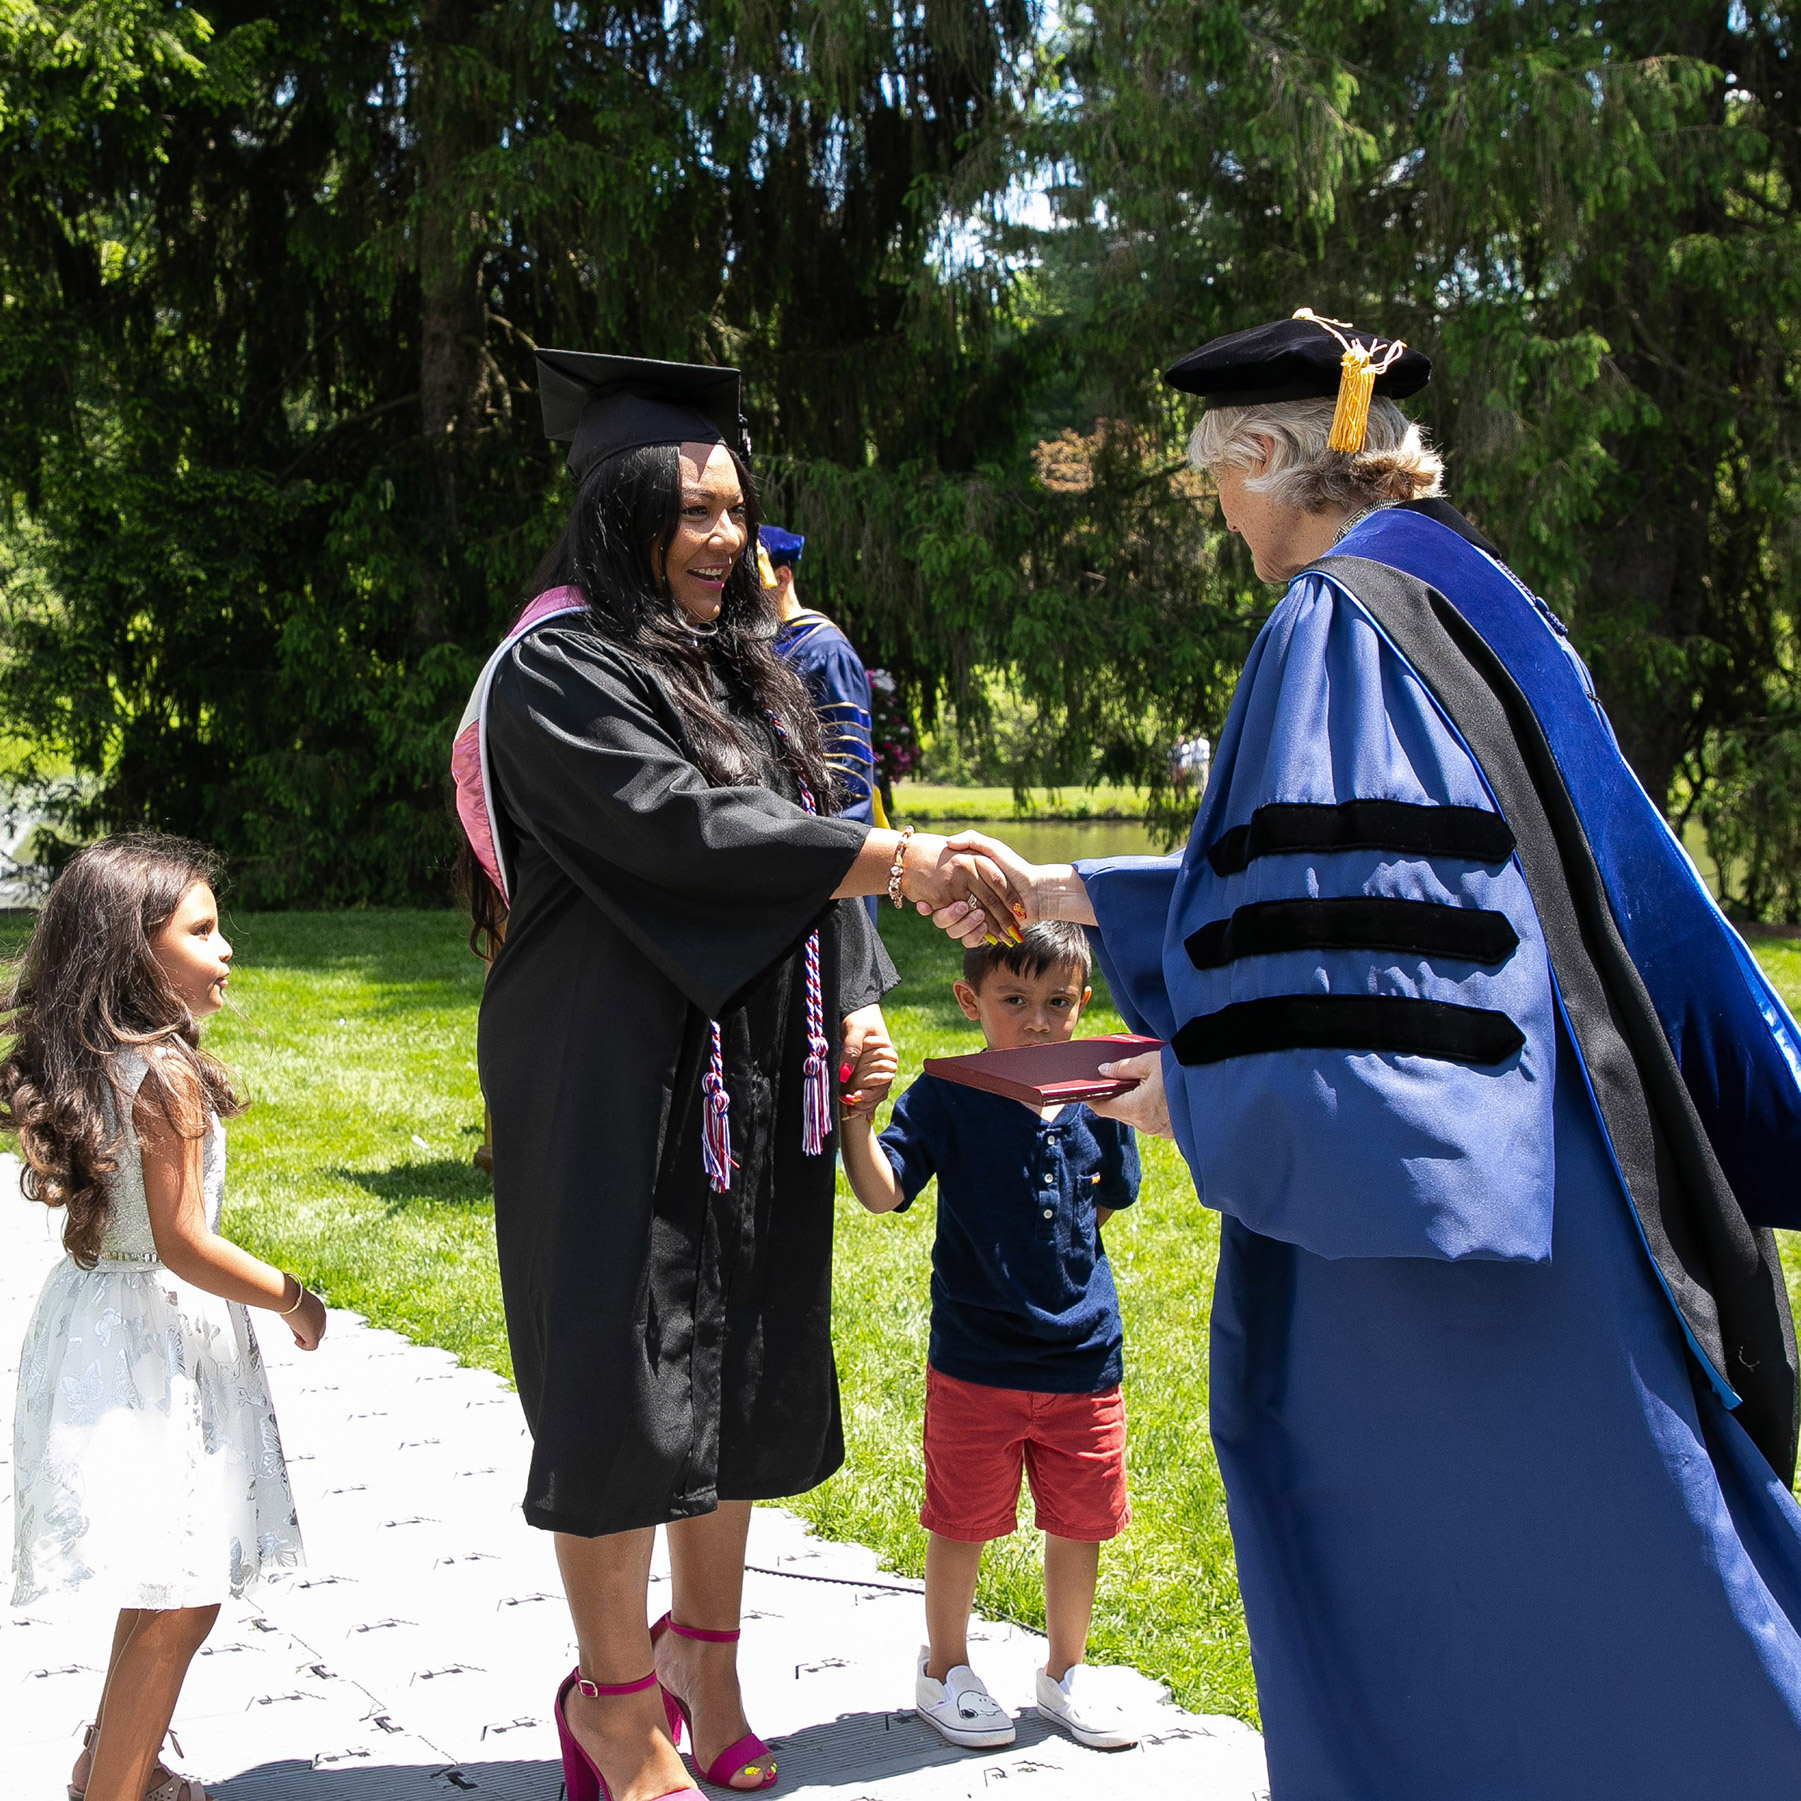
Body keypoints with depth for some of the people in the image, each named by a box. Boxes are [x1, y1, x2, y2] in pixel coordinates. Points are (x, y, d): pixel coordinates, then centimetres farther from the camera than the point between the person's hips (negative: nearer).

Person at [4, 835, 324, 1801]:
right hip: (157, 1335, -10)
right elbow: (181, 1243, -20)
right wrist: (293, 1298, -9)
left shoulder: (89, 1066, 6)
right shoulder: (167, 1076, -21)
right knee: (180, 1602, -2)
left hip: (93, 1311, 10)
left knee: (161, 1589, 22)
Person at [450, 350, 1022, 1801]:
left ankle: (703, 1649, 26)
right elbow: (676, 831, -22)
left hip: (758, 1083, 7)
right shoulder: (560, 668, -10)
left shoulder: (750, 670, 14)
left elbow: (805, 833, 14)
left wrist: (859, 1003, 0)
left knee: (742, 1368, 12)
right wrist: (892, 859, -27)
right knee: (629, 1376, -2)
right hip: (620, 1078, -7)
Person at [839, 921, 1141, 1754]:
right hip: (976, 1362, -3)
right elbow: (883, 1192, -23)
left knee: (1078, 1524, 15)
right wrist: (856, 1115, -36)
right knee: (961, 1523, 10)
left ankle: (1065, 1673, 35)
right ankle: (946, 1670, 31)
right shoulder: (947, 1097, -10)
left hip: (1083, 1354, 3)